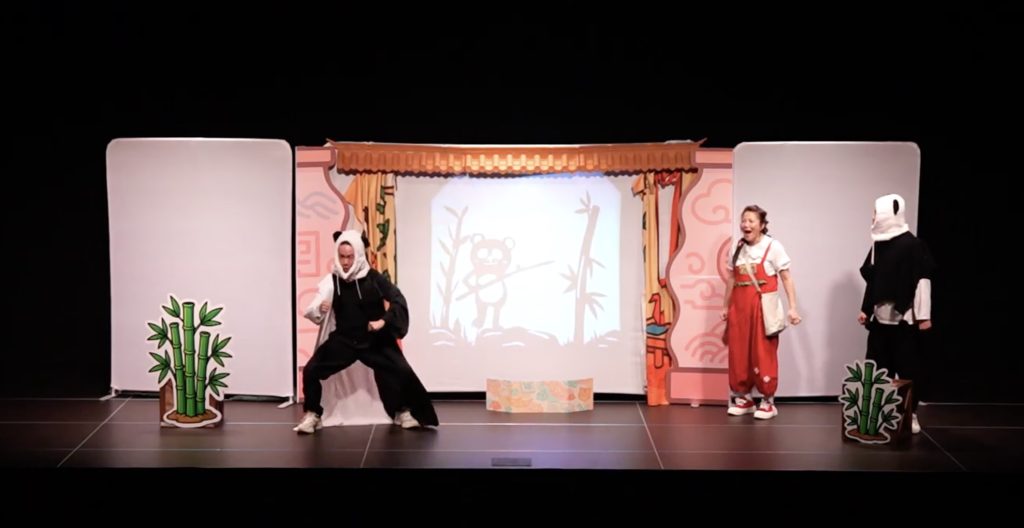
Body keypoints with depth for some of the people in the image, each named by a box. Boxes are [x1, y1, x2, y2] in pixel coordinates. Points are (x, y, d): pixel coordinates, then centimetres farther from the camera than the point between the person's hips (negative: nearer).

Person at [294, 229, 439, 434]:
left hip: (375, 340, -1)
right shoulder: (332, 280, -9)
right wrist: (319, 309, -35)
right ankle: (312, 415, 6)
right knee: (311, 370, -13)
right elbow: (311, 313, -11)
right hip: (343, 340, 1)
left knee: (401, 370, -14)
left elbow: (398, 301, -11)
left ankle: (403, 412, 11)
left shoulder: (373, 278, -13)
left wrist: (383, 321, -25)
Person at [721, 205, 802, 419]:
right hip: (739, 306, 5)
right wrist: (726, 307, 15)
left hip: (763, 306, -5)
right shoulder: (738, 248, 8)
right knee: (738, 354, 8)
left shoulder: (773, 246, -6)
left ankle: (768, 401, 9)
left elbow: (786, 278, -6)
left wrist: (792, 307, -12)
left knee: (764, 354, -1)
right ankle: (743, 397, 21)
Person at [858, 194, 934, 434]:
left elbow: (922, 280, -12)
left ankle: (910, 415, 10)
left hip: (904, 318, -7)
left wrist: (923, 315, -14)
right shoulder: (878, 244, 10)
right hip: (880, 317, 7)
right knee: (877, 367, 9)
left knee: (907, 367, 1)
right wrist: (865, 309, 16)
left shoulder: (912, 244, -10)